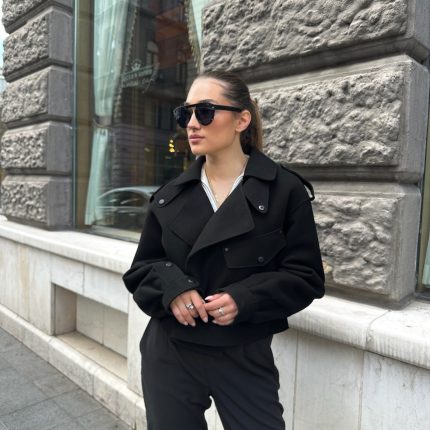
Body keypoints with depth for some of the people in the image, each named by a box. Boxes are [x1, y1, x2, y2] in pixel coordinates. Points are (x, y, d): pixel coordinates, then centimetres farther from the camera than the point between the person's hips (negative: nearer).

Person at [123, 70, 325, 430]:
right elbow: (141, 269, 7)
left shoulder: (286, 190, -8)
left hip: (245, 359, -2)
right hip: (170, 356, 3)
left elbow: (306, 277, -5)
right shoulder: (170, 196, 2)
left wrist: (245, 299, -21)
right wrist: (171, 286, -15)